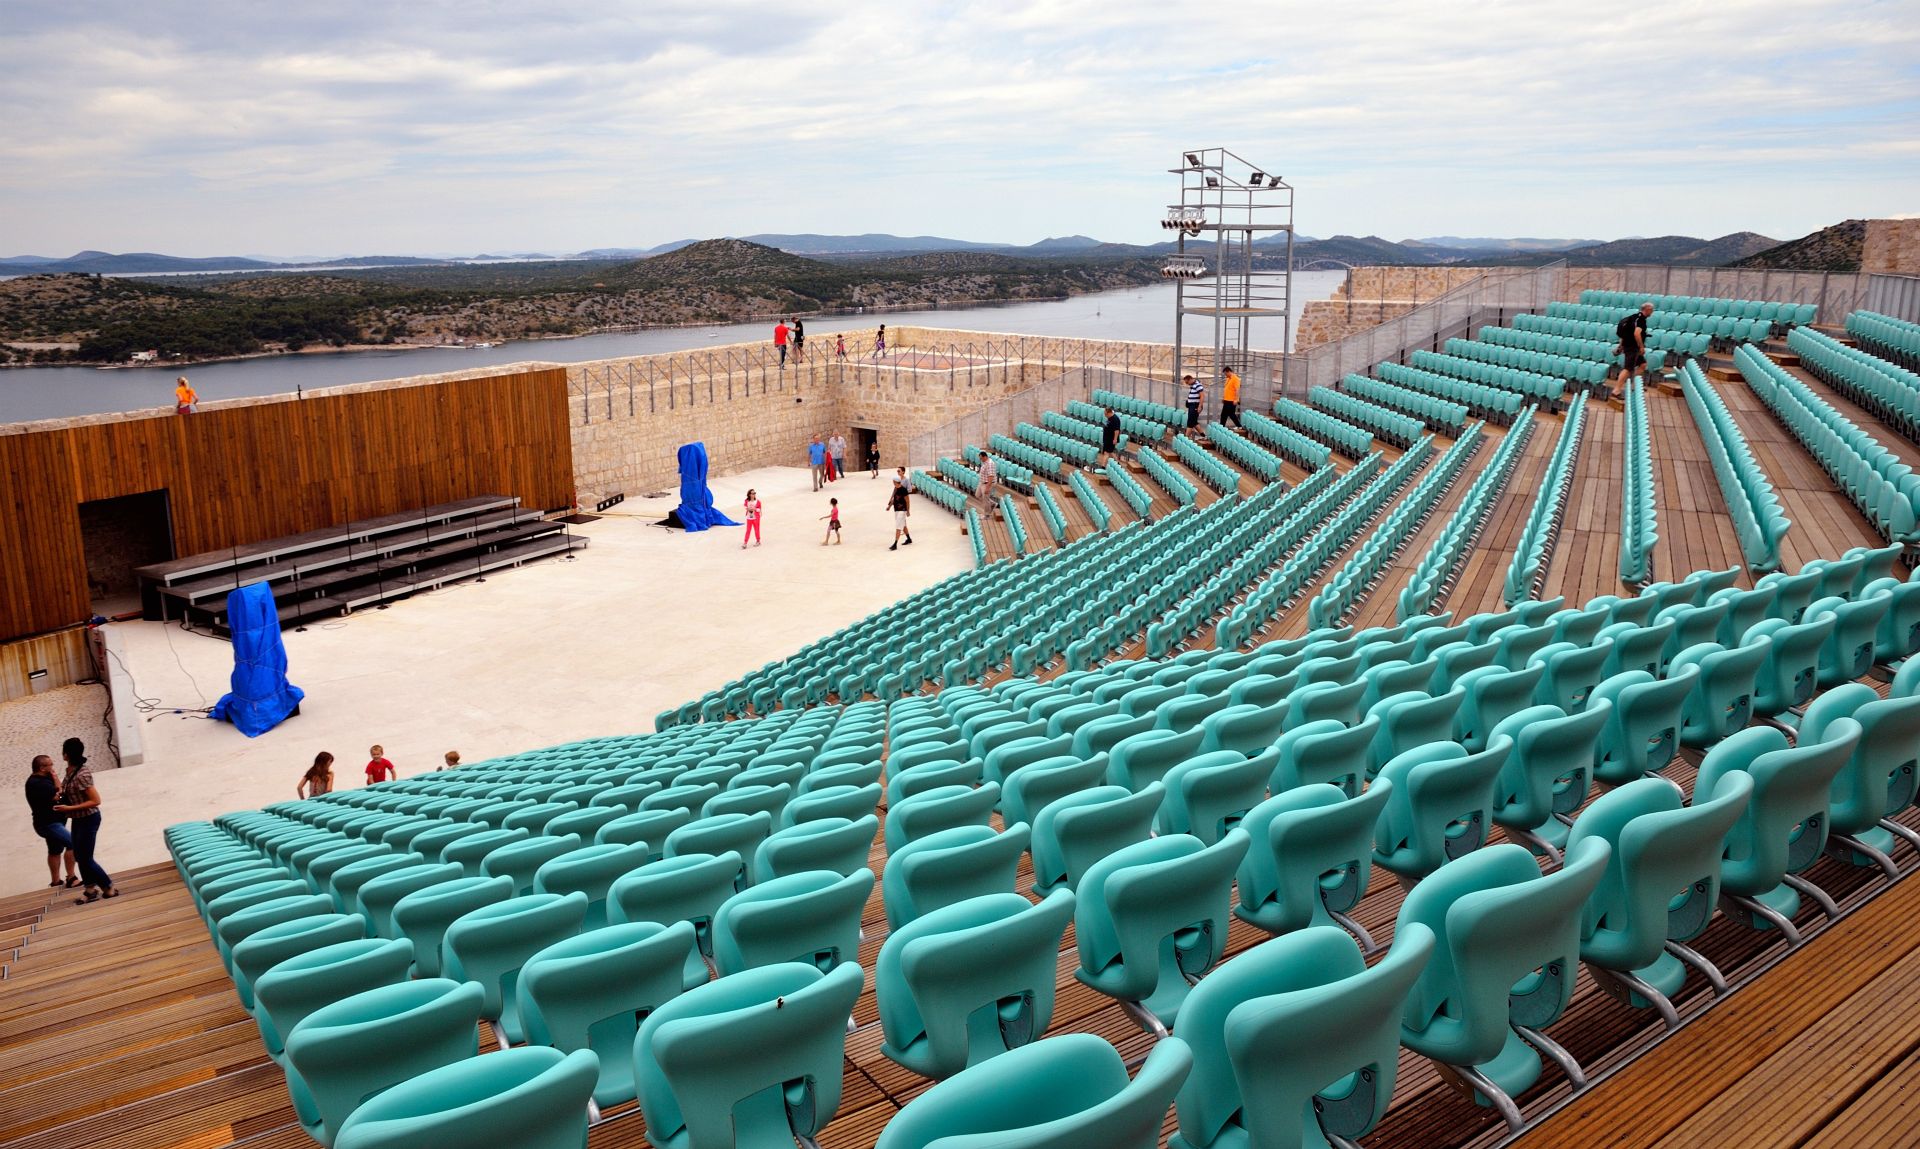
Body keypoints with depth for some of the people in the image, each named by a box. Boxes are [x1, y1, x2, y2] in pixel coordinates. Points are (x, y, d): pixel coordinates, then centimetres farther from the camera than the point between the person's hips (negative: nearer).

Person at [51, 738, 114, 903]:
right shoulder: (71, 771, 1)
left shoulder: (82, 775, -26)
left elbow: (95, 801, -25)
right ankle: (91, 890, 25)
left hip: (88, 820, -9)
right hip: (78, 820, 9)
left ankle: (109, 889, 10)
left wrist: (68, 808, -25)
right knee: (79, 856, 15)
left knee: (86, 858, -1)